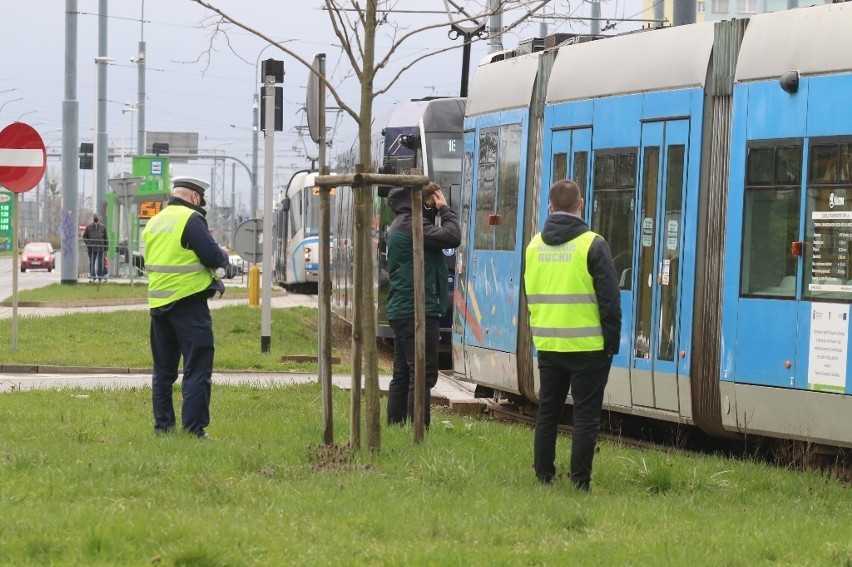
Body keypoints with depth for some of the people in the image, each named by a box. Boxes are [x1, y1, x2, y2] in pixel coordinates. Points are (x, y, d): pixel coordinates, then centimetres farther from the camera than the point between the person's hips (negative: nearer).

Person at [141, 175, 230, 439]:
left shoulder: (154, 222, 13)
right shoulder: (191, 219, -11)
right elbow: (213, 257, -17)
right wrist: (223, 255, 7)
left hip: (158, 304, 8)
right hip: (188, 301, -8)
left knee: (163, 370, 14)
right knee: (197, 369, -5)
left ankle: (162, 425, 15)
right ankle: (194, 428, -9)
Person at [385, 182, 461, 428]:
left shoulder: (401, 224, 19)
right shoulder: (412, 225, -15)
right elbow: (451, 237, -22)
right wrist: (445, 210, -10)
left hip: (400, 312, 11)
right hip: (417, 312, -11)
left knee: (402, 375, 13)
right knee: (423, 375, -10)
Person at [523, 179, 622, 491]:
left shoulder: (535, 245, 6)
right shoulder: (593, 245, -11)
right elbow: (609, 300, -11)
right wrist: (612, 344, -4)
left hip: (547, 345, 5)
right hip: (587, 346, -5)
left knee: (547, 413, 14)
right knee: (586, 415, 1)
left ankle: (543, 478, 15)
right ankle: (579, 483, -1)